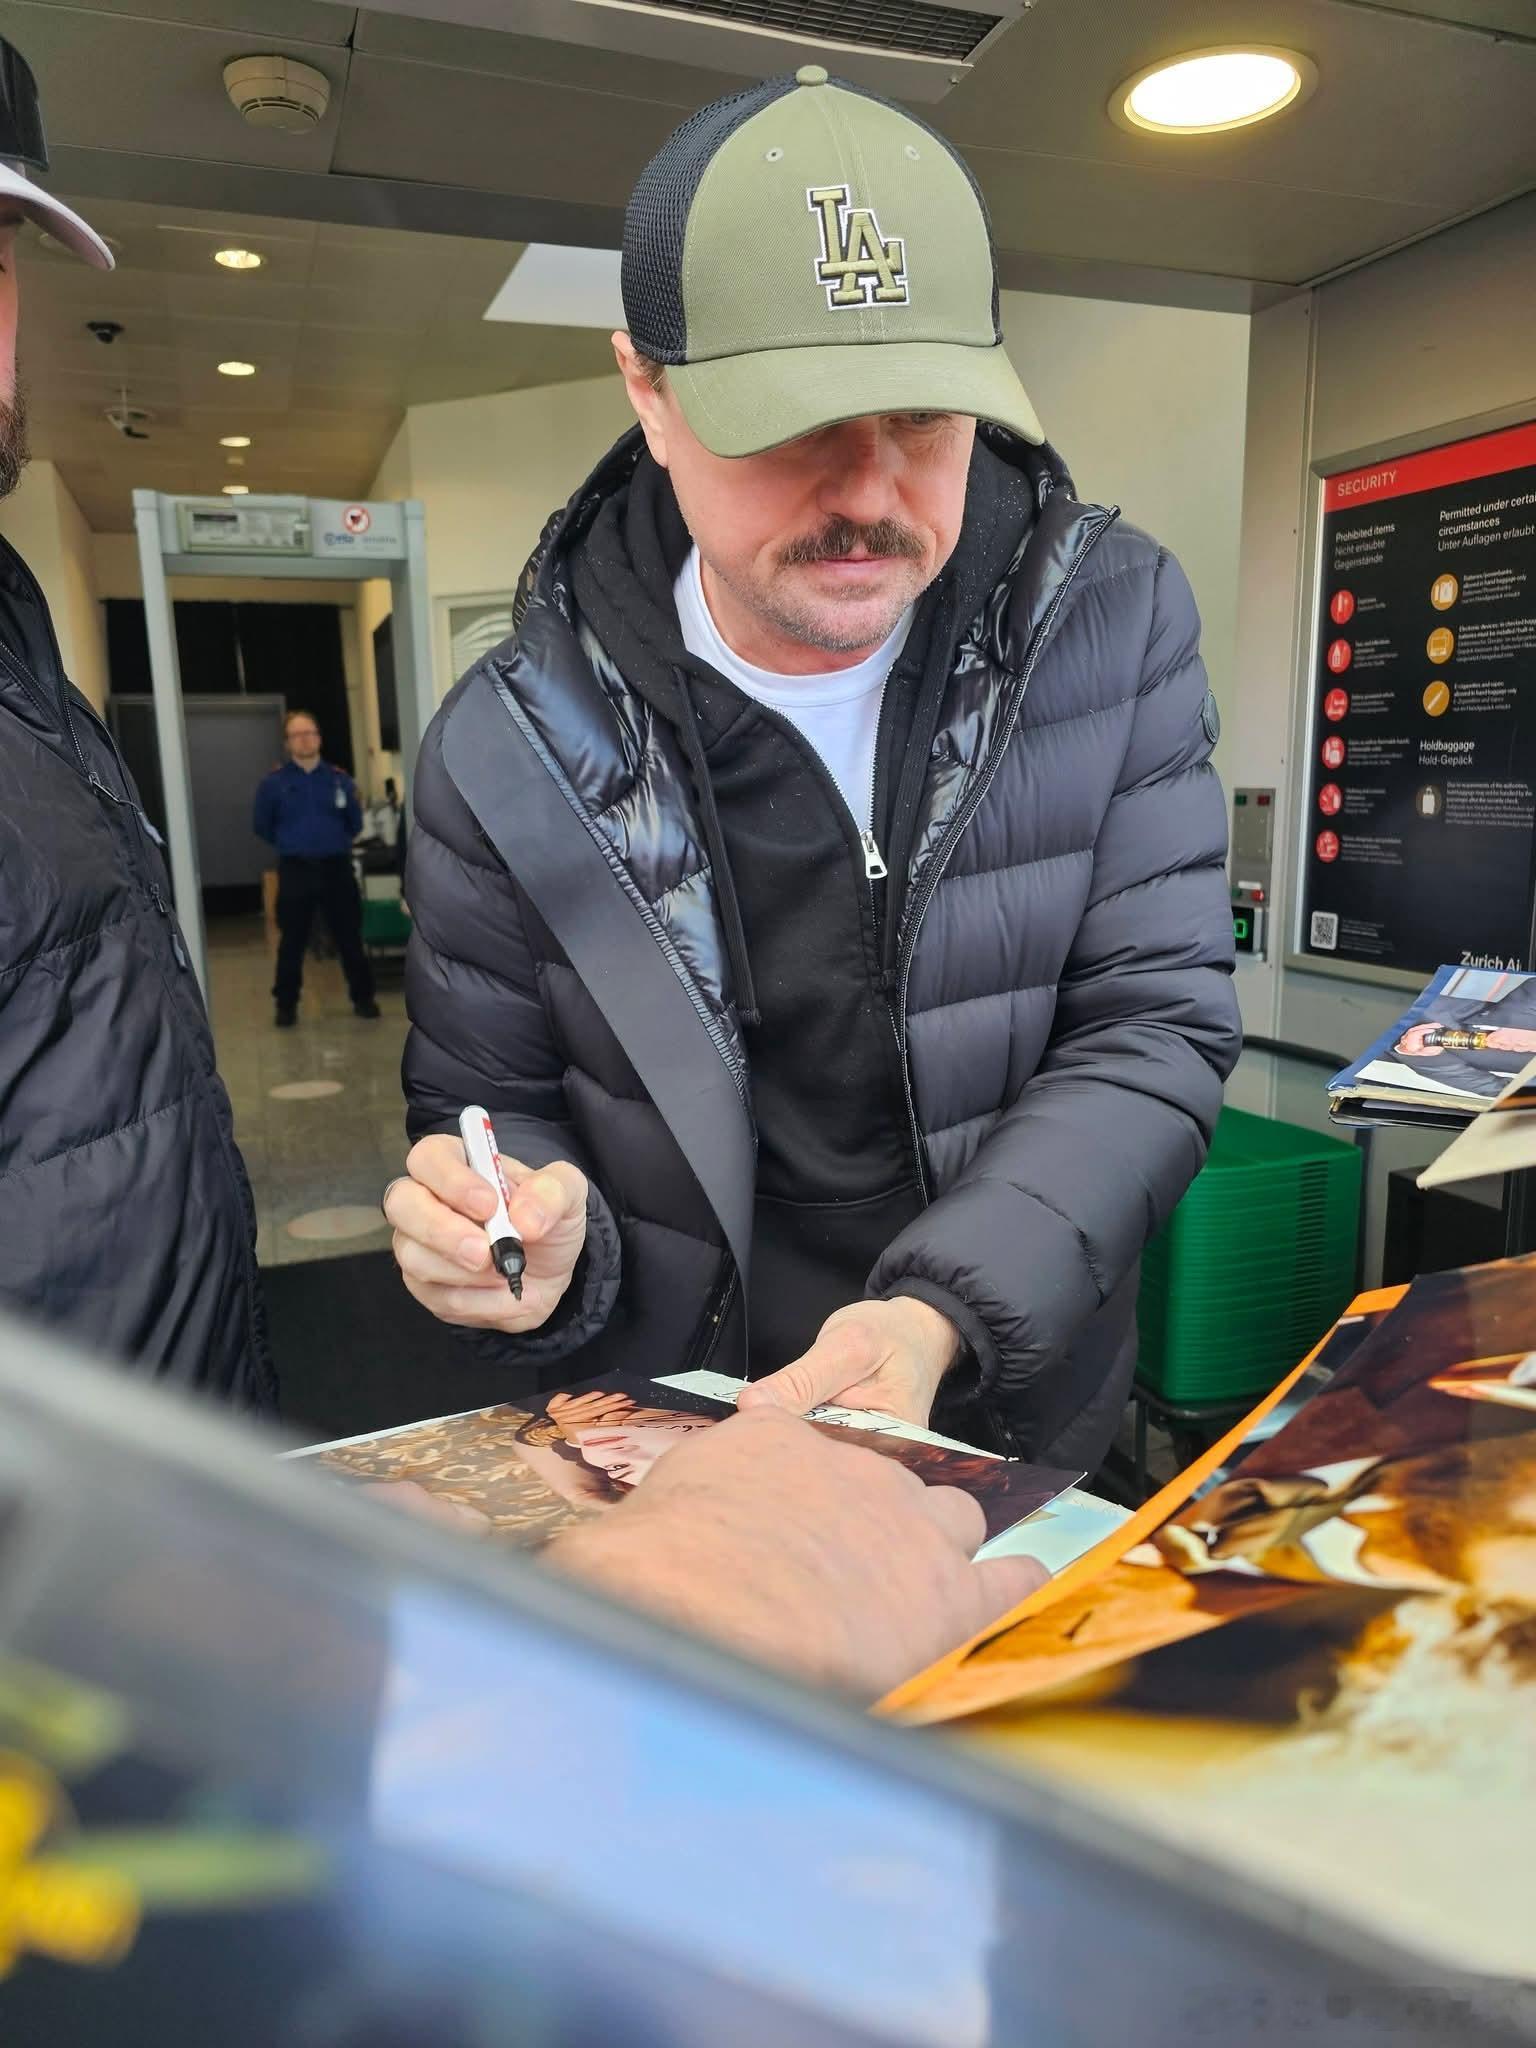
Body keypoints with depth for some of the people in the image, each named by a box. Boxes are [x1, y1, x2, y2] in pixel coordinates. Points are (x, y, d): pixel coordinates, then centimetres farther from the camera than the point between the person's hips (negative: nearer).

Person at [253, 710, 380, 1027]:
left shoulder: (339, 779, 1)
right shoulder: (273, 783, -3)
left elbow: (355, 822, 12)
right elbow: (262, 827, 8)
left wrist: (335, 842, 6)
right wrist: (292, 845, 12)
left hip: (337, 868, 1)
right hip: (296, 871, -1)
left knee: (350, 937, 8)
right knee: (292, 942, 6)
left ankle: (363, 998, 19)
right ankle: (286, 1005, 16)